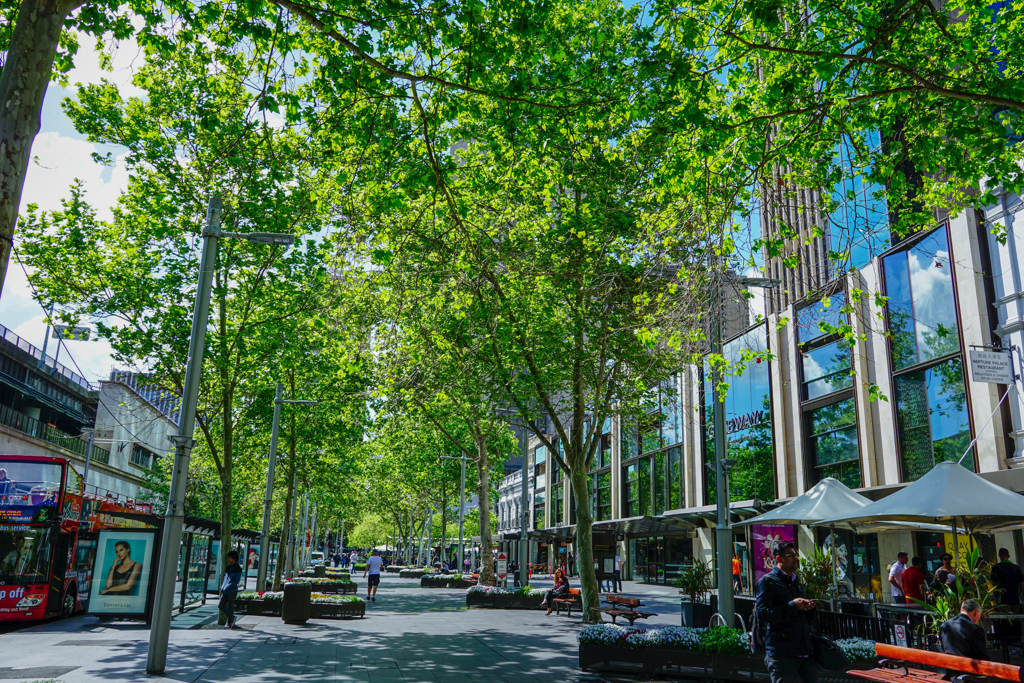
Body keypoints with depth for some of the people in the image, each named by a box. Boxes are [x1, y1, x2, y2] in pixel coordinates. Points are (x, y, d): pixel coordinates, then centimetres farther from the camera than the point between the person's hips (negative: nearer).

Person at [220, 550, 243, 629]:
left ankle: (229, 623, 12)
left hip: (232, 591, -7)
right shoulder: (227, 567, 15)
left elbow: (236, 581, -14)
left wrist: (227, 588, -20)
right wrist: (222, 587, 6)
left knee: (230, 607, -1)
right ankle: (231, 617, 15)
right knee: (220, 605, 2)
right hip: (225, 591, 7)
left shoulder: (238, 569, -8)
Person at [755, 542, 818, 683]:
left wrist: (808, 608, 5)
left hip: (806, 650, 7)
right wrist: (792, 606, -18)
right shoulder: (767, 581, -3)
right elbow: (762, 614, -16)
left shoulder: (796, 580, 21)